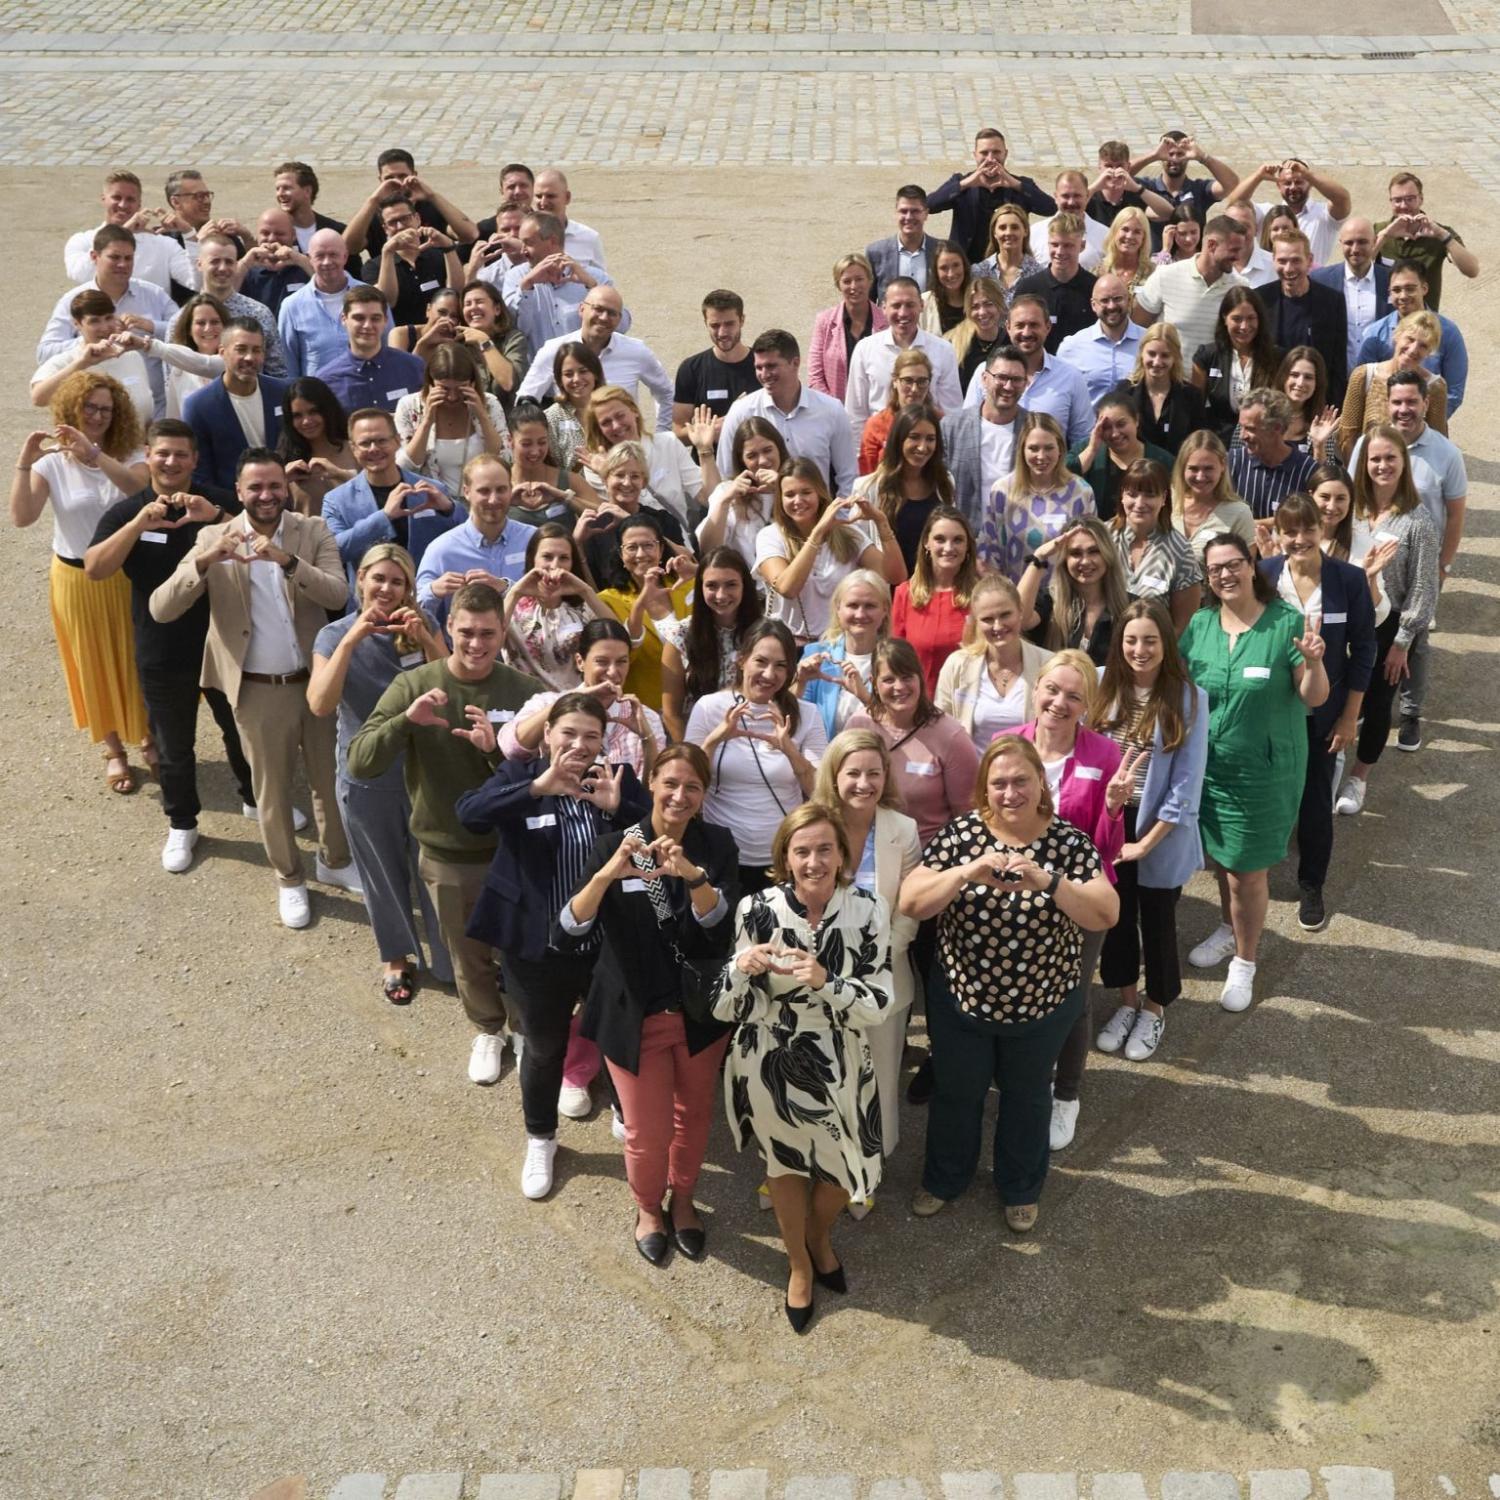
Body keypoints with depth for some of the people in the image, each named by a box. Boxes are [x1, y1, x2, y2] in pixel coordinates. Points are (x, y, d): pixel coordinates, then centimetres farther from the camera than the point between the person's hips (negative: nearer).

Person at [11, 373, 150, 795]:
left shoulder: (129, 455, -6)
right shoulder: (52, 462, -8)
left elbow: (143, 490, -29)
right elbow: (22, 517, -18)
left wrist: (94, 455, -39)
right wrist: (24, 463, -26)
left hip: (130, 575, 1)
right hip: (78, 580, 0)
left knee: (140, 660, 12)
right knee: (96, 665, 11)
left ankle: (149, 737, 34)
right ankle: (114, 750, 26)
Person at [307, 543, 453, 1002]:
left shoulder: (424, 628, -5)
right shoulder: (334, 636, -9)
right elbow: (320, 705, -24)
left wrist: (425, 641, -27)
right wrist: (351, 639, -31)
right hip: (365, 779, 0)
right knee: (384, 875, 17)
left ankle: (449, 961, 28)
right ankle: (396, 957, 39)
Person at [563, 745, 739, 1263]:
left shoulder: (717, 845, -9)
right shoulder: (615, 846, -14)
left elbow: (723, 929, -21)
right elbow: (567, 935, -22)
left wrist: (692, 874, -38)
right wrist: (606, 875, -38)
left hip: (701, 1011, 2)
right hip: (634, 1016, -2)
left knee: (693, 1114, 20)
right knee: (648, 1132, 9)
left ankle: (682, 1197, 48)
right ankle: (648, 1206, 40)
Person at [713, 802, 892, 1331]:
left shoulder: (869, 912, -15)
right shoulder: (756, 909, -16)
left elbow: (879, 1006, -16)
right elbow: (726, 1007, -10)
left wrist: (824, 981, -32)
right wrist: (741, 967, -32)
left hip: (838, 1065, 1)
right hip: (769, 1063, -1)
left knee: (844, 1168, 16)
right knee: (784, 1163, 20)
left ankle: (820, 1236, 52)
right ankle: (799, 1263, 49)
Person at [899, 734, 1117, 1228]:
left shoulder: (1068, 842, -14)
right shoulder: (961, 833, -13)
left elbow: (1106, 915, -24)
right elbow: (910, 902, -18)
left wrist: (1048, 881, -39)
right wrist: (966, 873, -35)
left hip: (1042, 1004, 0)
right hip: (959, 999, 1)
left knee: (1026, 1097, 22)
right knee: (955, 1094, 21)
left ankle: (1021, 1188, 47)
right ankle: (944, 1179, 48)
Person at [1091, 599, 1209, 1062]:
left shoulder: (1188, 697, -15)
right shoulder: (1102, 686, -6)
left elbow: (1188, 781, -14)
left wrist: (1148, 841, -15)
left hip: (1160, 832, -3)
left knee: (1156, 920, 14)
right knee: (1115, 915, 18)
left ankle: (1154, 1009, 36)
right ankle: (1126, 1001, 39)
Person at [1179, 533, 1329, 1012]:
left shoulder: (1286, 622, -14)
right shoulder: (1200, 625, -2)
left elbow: (1315, 697, -12)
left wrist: (1313, 662, -32)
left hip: (1264, 771, -4)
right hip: (1208, 765, 4)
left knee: (1247, 871, 4)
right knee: (1221, 857, 21)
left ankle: (1244, 962, 25)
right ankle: (1229, 930, 48)